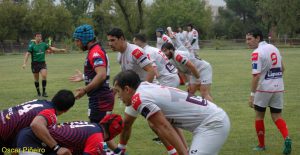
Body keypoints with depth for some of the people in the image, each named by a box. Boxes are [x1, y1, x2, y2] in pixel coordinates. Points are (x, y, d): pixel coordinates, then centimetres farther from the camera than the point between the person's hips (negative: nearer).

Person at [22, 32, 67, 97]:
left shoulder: (43, 44, 3)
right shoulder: (32, 45, -8)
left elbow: (51, 48, 17)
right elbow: (27, 54, -13)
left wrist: (60, 50, 18)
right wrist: (24, 63, -22)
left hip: (42, 63, 2)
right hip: (35, 63, -2)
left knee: (44, 76, -17)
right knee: (36, 79, 5)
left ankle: (44, 92, -8)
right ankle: (38, 92, 23)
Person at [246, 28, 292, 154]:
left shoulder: (257, 53, -16)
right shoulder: (274, 48, 8)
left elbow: (256, 76, -22)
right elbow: (282, 69, 18)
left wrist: (252, 94, -20)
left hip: (264, 88, -6)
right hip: (278, 87, 6)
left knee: (259, 116, 13)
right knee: (277, 116, 10)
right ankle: (287, 138, -14)